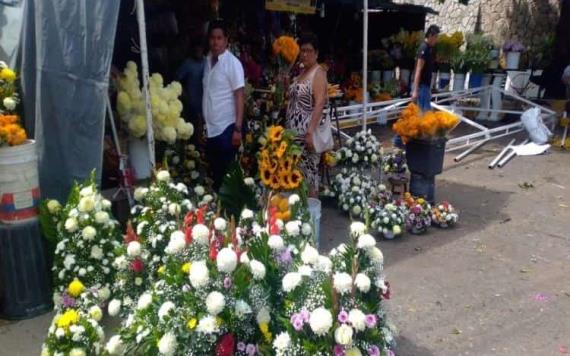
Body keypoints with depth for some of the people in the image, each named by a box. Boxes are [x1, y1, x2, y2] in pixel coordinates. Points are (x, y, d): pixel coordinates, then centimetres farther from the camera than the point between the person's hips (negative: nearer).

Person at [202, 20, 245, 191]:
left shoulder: (233, 63, -9)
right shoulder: (208, 60, 9)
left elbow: (239, 97, -12)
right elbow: (208, 95, 13)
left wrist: (238, 129, -17)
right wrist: (203, 122, 12)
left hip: (225, 128, -6)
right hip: (210, 127, 6)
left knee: (226, 174, 3)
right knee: (213, 172, 13)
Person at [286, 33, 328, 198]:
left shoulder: (318, 73, -8)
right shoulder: (301, 72, 16)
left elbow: (320, 104, -18)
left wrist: (310, 131, -24)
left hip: (307, 131, -8)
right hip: (295, 131, 8)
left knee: (309, 169, -3)